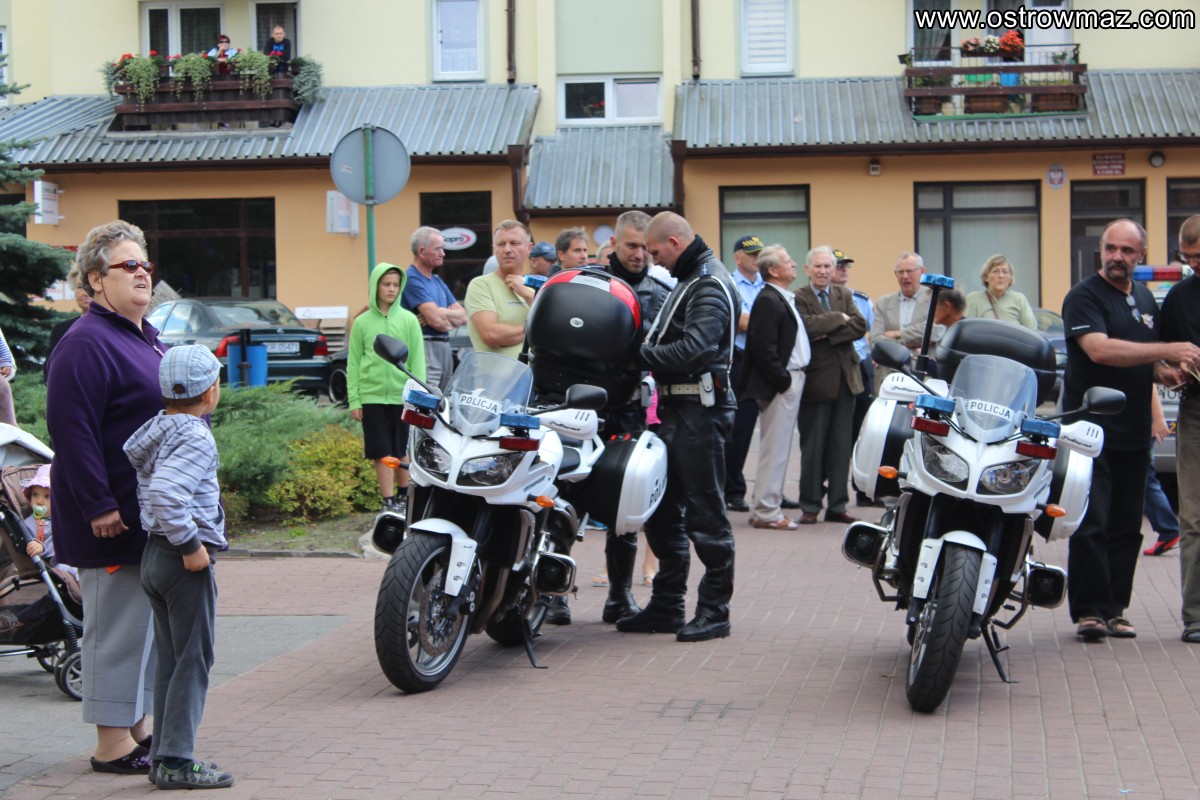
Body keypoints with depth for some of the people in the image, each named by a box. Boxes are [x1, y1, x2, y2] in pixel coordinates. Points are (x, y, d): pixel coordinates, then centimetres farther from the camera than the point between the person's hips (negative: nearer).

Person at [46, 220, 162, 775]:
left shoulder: (146, 337, 17)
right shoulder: (86, 344, -15)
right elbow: (70, 428, -22)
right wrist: (99, 505, -25)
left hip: (154, 515, 10)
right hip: (114, 519, -10)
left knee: (147, 622, 15)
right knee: (116, 625, -3)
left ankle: (136, 728, 26)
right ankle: (112, 744, 5)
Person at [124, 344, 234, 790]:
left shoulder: (154, 431, 10)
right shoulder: (196, 439, -18)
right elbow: (165, 494, -31)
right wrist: (190, 544, -23)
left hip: (153, 555, 9)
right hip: (185, 562, -9)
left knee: (169, 659, 15)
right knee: (194, 660, -2)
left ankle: (163, 754, 20)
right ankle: (177, 761, -1)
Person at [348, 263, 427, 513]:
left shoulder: (409, 320, 2)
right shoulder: (362, 322, 4)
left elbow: (418, 360, 2)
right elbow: (353, 363, 5)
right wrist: (353, 400, 1)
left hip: (401, 396, 0)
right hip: (371, 397, 0)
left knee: (401, 451, 10)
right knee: (382, 453, -1)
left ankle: (404, 497, 25)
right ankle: (388, 502, 3)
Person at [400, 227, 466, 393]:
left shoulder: (438, 281, 19)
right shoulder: (412, 279, -9)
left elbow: (463, 316, 10)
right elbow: (436, 320, -19)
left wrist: (441, 312, -9)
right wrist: (452, 318, 3)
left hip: (444, 348, 9)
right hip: (425, 349, -9)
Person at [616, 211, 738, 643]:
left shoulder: (710, 284, -12)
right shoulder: (688, 280, 21)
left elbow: (694, 347, -25)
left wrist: (642, 356, -17)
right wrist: (646, 348, 4)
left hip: (700, 410, -11)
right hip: (677, 408, 11)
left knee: (705, 513, -5)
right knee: (662, 510, 12)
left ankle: (714, 610, 2)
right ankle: (666, 606, 20)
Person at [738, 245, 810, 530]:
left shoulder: (784, 299, 17)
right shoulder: (768, 301, -15)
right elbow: (764, 349, -21)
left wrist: (793, 378, 10)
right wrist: (784, 380, -18)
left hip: (790, 381, 10)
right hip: (779, 385, -10)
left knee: (777, 449, 13)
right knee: (775, 448, -5)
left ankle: (765, 507, 20)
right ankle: (766, 512, 0)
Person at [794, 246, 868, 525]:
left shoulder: (844, 295, 13)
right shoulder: (798, 298, -2)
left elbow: (860, 326, -2)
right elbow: (807, 326, -21)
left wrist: (828, 334, -14)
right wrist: (838, 318, -10)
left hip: (845, 379, 5)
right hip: (816, 380, -4)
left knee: (841, 446, 7)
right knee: (813, 447, 1)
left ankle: (837, 505, 13)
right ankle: (810, 505, 9)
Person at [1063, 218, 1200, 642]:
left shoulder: (1145, 299, 17)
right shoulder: (1084, 296, -6)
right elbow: (1100, 349, -22)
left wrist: (1163, 370, 4)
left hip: (1133, 432, 7)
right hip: (1091, 429, -7)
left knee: (1126, 527, 7)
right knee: (1091, 525, -8)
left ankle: (1114, 610, 12)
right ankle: (1089, 611, -3)